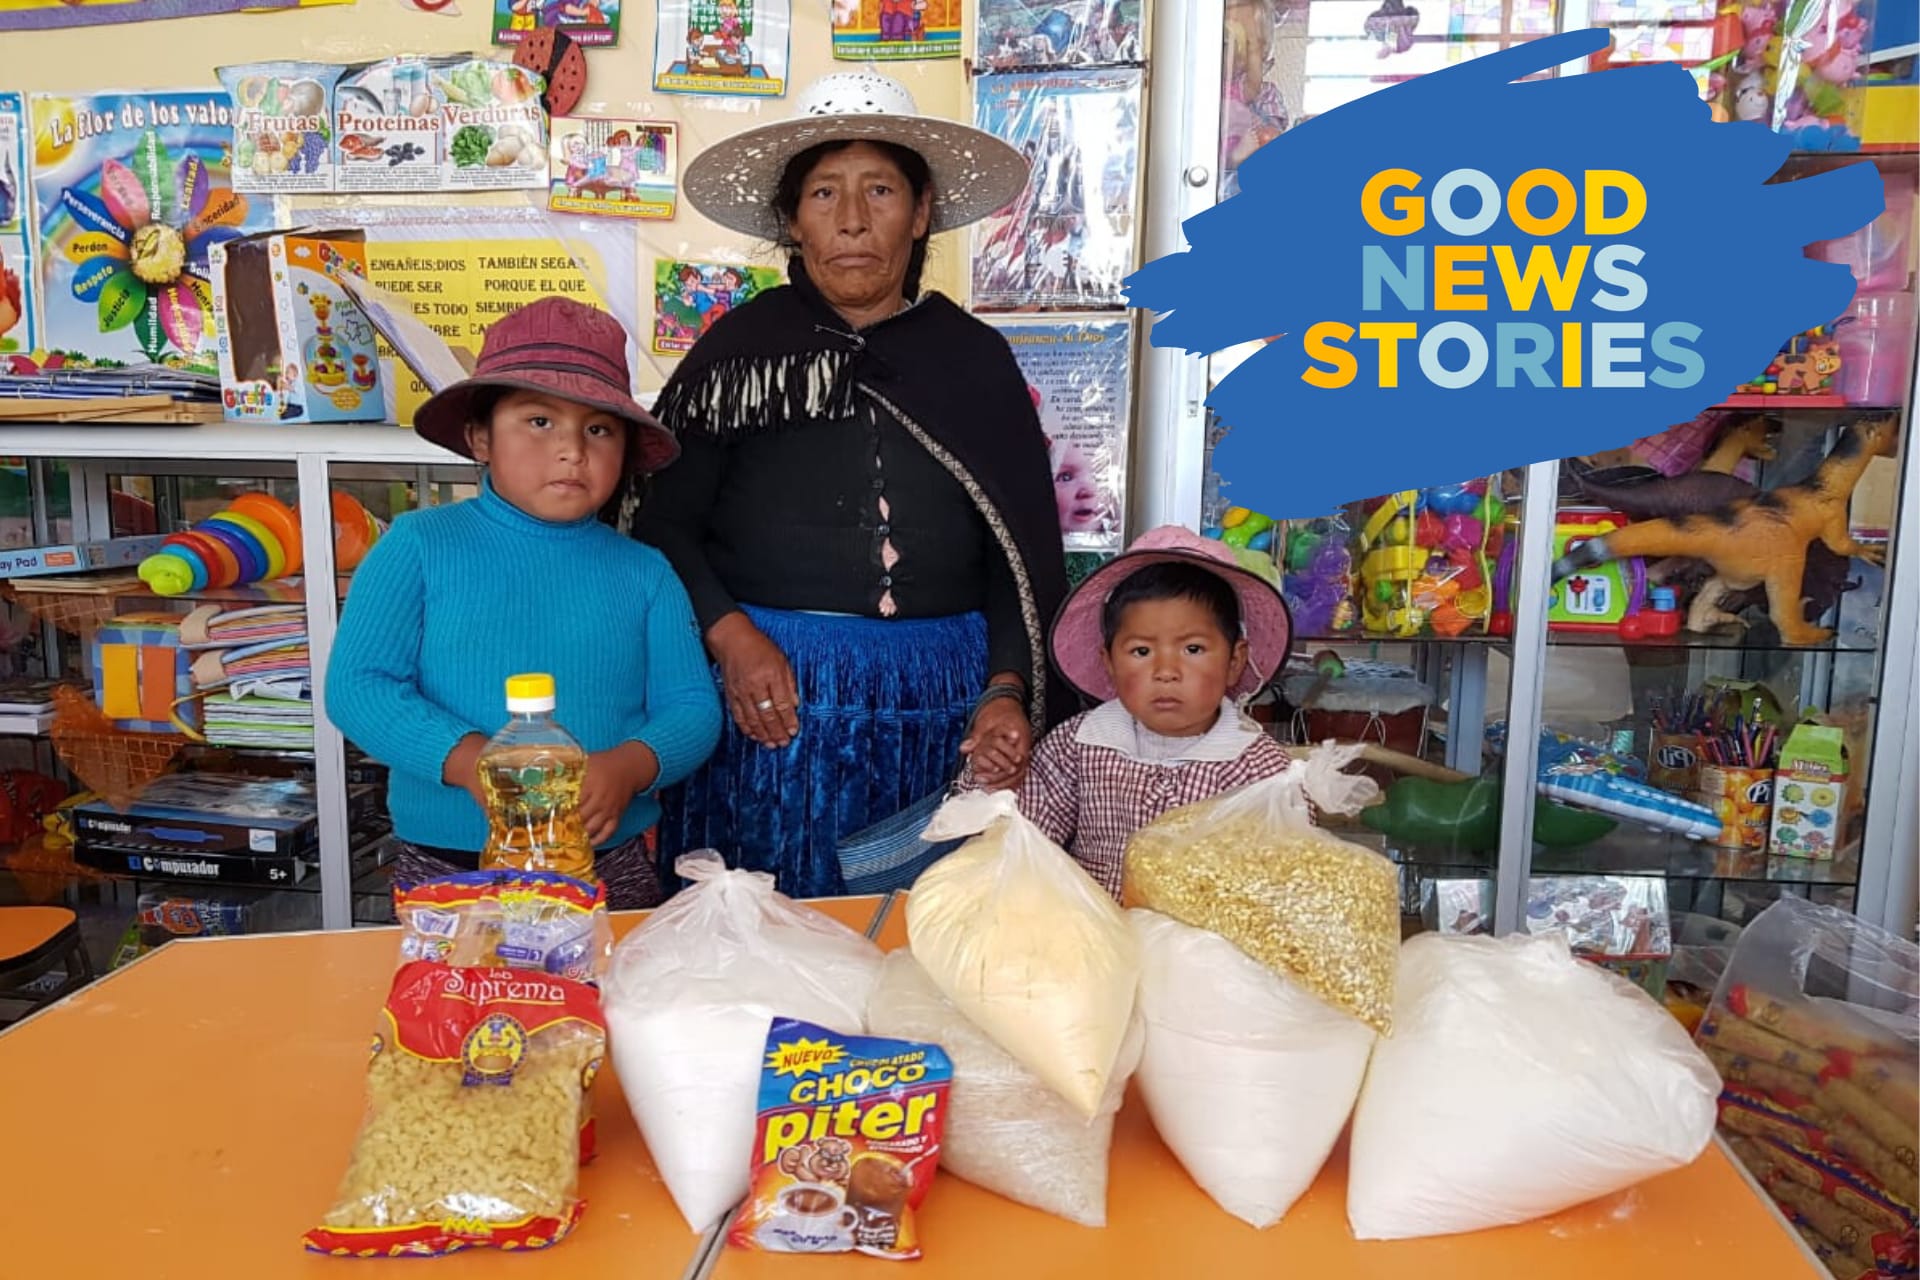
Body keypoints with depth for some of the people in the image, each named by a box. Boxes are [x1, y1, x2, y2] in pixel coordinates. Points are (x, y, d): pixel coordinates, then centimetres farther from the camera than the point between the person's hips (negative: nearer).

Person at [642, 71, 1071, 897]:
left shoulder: (976, 358, 7)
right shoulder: (742, 346, 4)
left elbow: (1024, 551, 6)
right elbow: (663, 522, 3)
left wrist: (1007, 690, -6)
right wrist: (730, 638, -11)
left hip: (939, 703, 1)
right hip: (770, 698, -1)